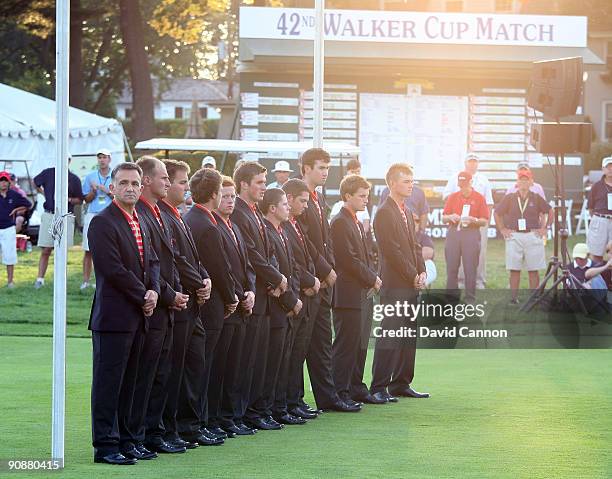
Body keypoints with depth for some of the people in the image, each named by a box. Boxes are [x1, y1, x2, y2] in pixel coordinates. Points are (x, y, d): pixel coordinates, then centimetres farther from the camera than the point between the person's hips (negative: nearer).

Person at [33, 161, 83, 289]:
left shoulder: (74, 179, 3)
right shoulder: (48, 173, 4)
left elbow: (80, 200, 8)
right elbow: (36, 182, 23)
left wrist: (69, 200, -10)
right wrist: (43, 193, 12)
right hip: (49, 215, 0)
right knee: (45, 250, -1)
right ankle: (40, 279, 2)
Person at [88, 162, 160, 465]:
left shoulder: (139, 223, 17)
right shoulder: (103, 223, -11)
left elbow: (151, 261, 16)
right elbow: (113, 269, -17)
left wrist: (153, 291, -3)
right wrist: (143, 297, -10)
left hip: (137, 316, 8)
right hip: (114, 316, -8)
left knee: (128, 382, 12)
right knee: (108, 382, -4)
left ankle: (124, 438, 17)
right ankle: (105, 445, -2)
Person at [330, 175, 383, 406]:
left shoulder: (357, 224, 20)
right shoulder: (340, 223, -12)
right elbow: (349, 259, -18)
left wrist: (373, 278, 6)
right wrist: (372, 279, -10)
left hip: (362, 295, 10)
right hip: (348, 295, -10)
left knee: (359, 344, 12)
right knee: (345, 345, -8)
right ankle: (340, 392, -6)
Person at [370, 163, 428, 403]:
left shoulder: (406, 213, 18)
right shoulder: (384, 213, -10)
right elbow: (392, 250, -15)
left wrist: (422, 272, 5)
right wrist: (413, 276, -12)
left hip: (411, 284, 9)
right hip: (394, 285, -9)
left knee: (409, 337, 10)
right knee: (389, 338, -9)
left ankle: (401, 383, 16)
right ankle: (379, 387, -7)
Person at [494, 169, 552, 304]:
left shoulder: (536, 198, 3)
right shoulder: (510, 198, 4)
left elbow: (549, 212, 12)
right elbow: (497, 213, 13)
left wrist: (544, 228, 7)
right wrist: (502, 229, 7)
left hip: (533, 236, 0)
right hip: (514, 236, 0)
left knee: (533, 270, 1)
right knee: (514, 270, -1)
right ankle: (514, 297, 2)